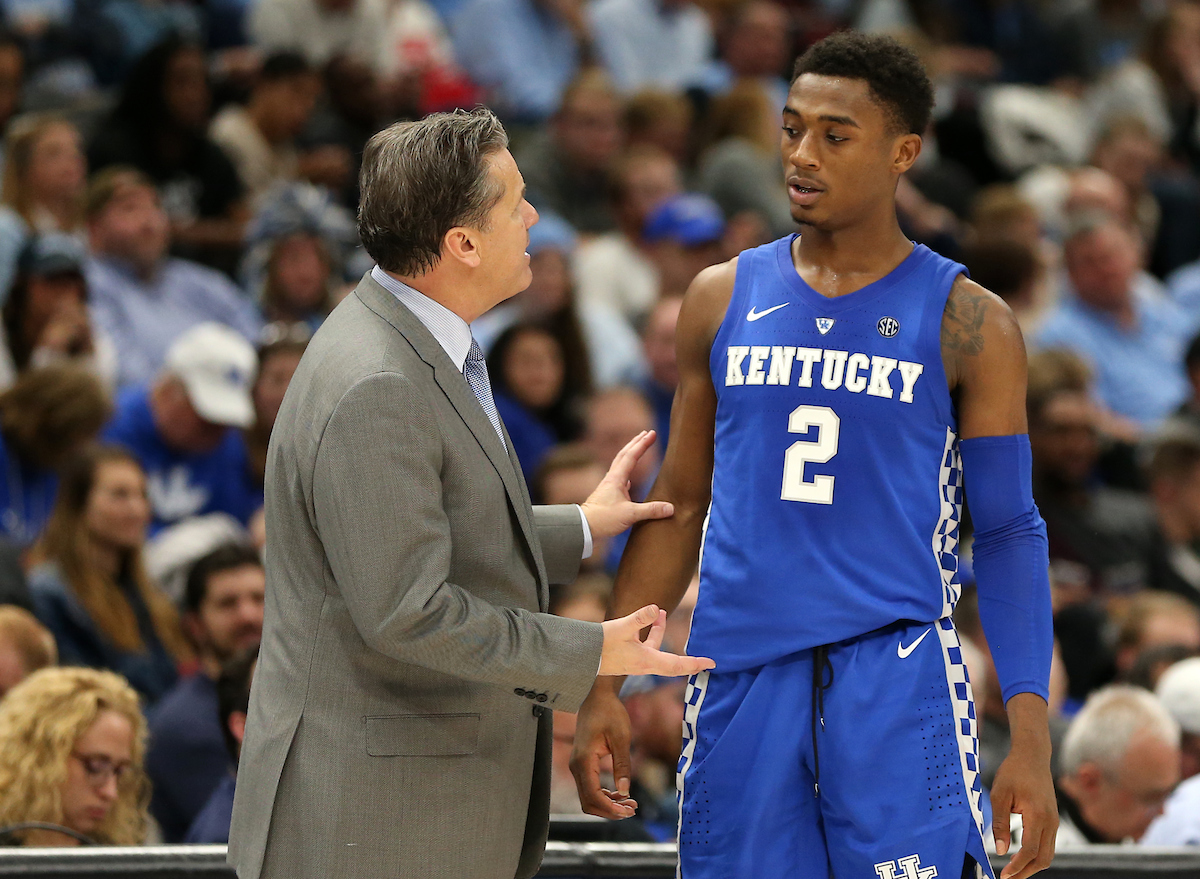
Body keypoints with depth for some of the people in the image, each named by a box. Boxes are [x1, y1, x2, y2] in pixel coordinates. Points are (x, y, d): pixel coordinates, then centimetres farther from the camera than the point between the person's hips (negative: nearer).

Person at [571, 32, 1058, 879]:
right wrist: (605, 686, 8)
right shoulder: (724, 300, 11)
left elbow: (1008, 532, 2)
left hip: (898, 685, -3)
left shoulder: (968, 324, 2)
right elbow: (677, 507, 16)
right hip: (741, 679, 3)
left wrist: (1032, 742, -7)